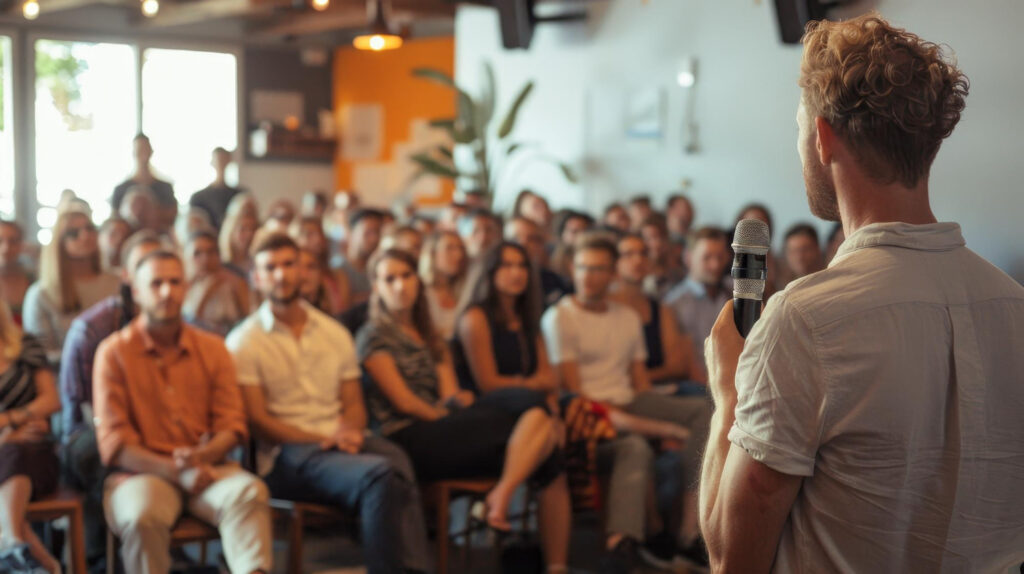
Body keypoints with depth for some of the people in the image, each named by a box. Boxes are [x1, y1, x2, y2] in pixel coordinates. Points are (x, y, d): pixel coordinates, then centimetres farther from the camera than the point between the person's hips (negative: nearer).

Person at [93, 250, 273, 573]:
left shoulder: (213, 349, 14)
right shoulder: (115, 352, 3)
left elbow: (232, 424, 8)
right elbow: (113, 441, -3)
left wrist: (204, 455, -15)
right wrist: (173, 471, -16)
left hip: (208, 467, 2)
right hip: (141, 472, -2)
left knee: (250, 491, -30)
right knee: (142, 513, -36)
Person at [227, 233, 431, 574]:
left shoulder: (335, 334, 19)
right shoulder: (244, 342, 5)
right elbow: (257, 421, -2)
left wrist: (350, 431, -7)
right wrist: (324, 440, -13)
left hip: (343, 442, 4)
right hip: (285, 454, -4)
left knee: (396, 460, -33)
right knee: (380, 475, -34)